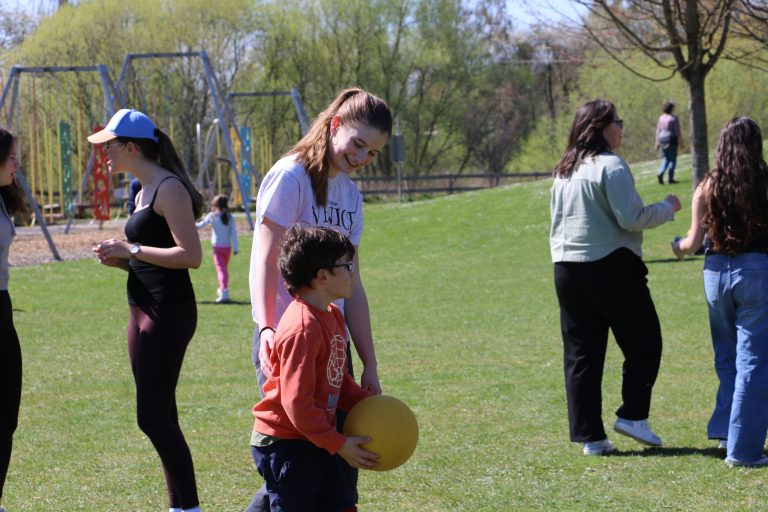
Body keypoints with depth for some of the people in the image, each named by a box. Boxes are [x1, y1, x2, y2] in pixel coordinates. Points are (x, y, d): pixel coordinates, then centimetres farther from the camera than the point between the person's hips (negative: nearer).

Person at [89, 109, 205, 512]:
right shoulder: (144, 193, 17)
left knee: (153, 416, -11)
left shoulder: (170, 189, -12)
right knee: (159, 417, 10)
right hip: (146, 311, 10)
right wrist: (122, 261, 6)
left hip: (168, 312, -10)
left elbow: (191, 256, -20)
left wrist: (132, 250, -18)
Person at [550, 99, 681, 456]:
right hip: (611, 266, -7)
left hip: (566, 267, 7)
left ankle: (589, 434, 5)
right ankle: (633, 415, -1)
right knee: (643, 343, 7)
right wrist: (668, 208, -2)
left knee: (581, 352, 7)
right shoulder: (611, 166, -11)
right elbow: (631, 218, -16)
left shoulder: (564, 171, 14)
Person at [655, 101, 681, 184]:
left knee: (666, 159, 15)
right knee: (672, 159, 4)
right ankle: (671, 178, 3)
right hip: (672, 139, -5)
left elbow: (658, 130, 8)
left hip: (662, 139, 5)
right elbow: (677, 130, -10)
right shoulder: (674, 118, -9)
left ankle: (660, 173, -6)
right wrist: (679, 140, -4)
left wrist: (657, 142, 12)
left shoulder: (661, 118, 6)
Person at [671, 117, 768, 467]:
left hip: (717, 272, 3)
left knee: (727, 359, 21)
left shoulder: (708, 186, 1)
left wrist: (679, 247, 23)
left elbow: (694, 241, 2)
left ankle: (724, 431, 20)